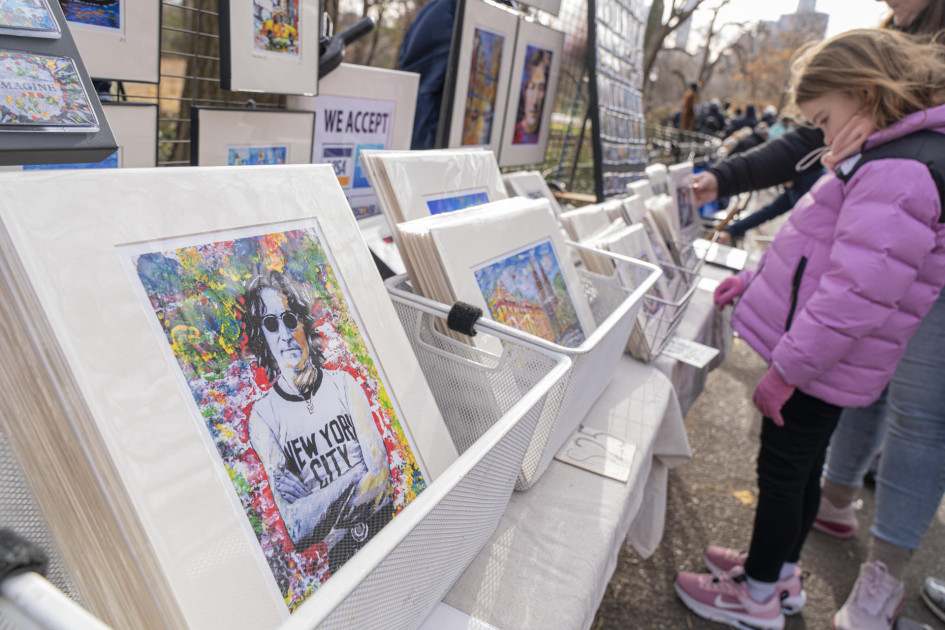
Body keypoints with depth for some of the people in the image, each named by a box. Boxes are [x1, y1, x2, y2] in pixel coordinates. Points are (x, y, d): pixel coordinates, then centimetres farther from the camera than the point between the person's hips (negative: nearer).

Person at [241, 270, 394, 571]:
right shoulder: (262, 415, -5)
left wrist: (313, 500, -13)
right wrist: (355, 480, -13)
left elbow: (381, 473, -6)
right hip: (336, 552, -3)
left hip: (386, 523, 3)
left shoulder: (343, 384, 4)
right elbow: (297, 530, -10)